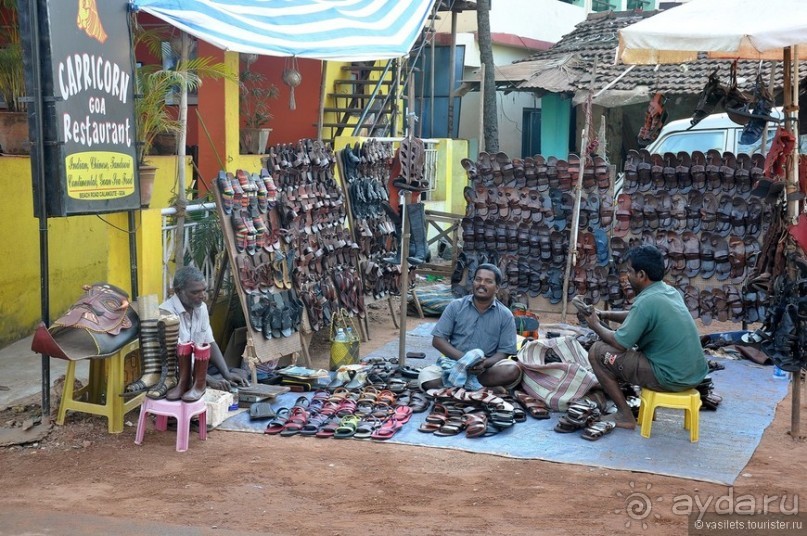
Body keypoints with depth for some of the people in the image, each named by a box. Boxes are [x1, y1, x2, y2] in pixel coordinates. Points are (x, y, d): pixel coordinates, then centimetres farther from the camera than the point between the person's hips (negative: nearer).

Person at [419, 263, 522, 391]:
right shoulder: (456, 306, 2)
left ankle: (460, 380, -24)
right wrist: (463, 358, -17)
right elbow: (438, 340, -1)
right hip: (454, 364, -1)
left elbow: (503, 352, -2)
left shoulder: (505, 316, 1)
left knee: (513, 370, -32)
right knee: (426, 376, -30)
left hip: (488, 367, 1)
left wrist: (485, 364, -25)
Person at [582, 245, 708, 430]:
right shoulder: (670, 291, 8)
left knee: (598, 351, -3)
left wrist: (596, 326, 5)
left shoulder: (646, 301, -19)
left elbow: (619, 343, -13)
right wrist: (606, 314, 18)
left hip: (672, 378, -9)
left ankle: (625, 415, 4)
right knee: (634, 344, 30)